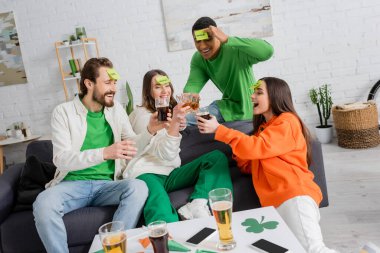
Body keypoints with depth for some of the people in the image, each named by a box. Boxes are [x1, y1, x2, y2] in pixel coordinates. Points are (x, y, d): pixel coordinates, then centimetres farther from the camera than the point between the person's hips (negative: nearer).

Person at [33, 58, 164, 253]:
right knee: (44, 203, -33)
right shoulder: (63, 112, -3)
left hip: (107, 184, 3)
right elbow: (61, 159, -14)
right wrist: (105, 152, -30)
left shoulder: (116, 109, 9)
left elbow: (133, 149, 8)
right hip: (73, 184, -2)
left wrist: (149, 131, -13)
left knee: (138, 187, -29)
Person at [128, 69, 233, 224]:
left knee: (217, 157, -12)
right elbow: (166, 154, -12)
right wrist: (175, 122, -27)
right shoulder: (141, 114, -2)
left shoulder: (172, 110, 23)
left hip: (171, 174, 7)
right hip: (147, 174, -7)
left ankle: (196, 206, -30)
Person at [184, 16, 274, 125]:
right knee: (185, 117, 1)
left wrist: (227, 39, -47)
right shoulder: (198, 59, -4)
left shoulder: (235, 50, -27)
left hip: (250, 109, -6)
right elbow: (192, 84, -14)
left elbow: (267, 51, -43)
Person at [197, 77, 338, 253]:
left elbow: (256, 147, -14)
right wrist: (239, 150, 3)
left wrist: (218, 130, -10)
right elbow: (249, 167, 23)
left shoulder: (287, 121, 2)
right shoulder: (263, 127, 27)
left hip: (295, 193, -6)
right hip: (274, 200, 7)